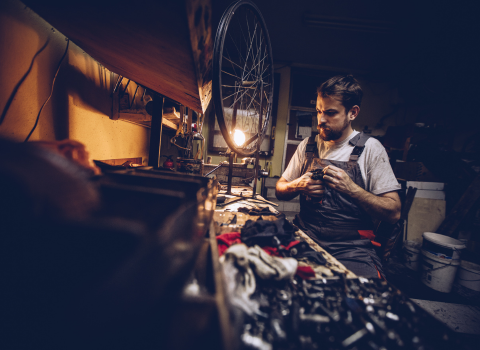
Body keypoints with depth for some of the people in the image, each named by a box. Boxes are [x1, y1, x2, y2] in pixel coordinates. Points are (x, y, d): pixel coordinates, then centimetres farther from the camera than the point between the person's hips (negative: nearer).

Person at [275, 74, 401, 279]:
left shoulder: (370, 148, -1)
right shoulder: (307, 146, 9)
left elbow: (393, 213, -4)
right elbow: (280, 191, 14)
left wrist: (350, 188, -19)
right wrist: (298, 185, -8)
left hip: (351, 248, -2)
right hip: (305, 238, 3)